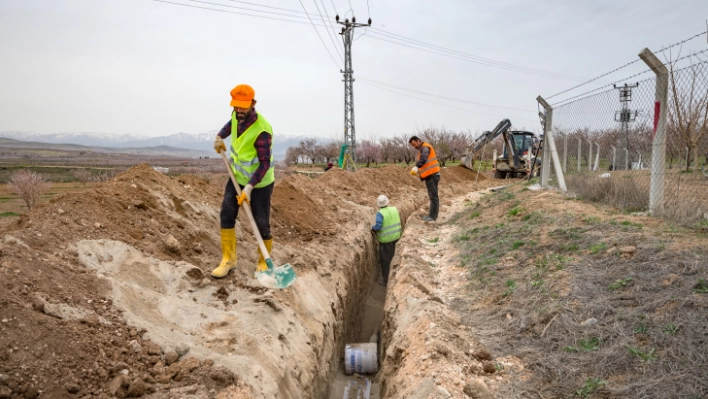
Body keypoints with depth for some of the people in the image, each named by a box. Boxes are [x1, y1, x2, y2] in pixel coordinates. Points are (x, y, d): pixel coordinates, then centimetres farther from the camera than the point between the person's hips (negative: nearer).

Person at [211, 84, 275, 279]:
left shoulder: (261, 130, -29)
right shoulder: (237, 115, -5)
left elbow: (265, 163, -28)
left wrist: (249, 187, -34)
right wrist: (220, 136, 7)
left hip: (259, 183, -7)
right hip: (237, 177, 7)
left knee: (261, 224, -1)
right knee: (226, 215, 1)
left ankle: (263, 263, 17)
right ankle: (228, 259, 11)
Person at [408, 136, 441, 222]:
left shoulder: (425, 148, -12)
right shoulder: (422, 149, 21)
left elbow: (423, 159, -30)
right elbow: (420, 161, 16)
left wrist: (416, 167, -43)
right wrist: (417, 170, -1)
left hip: (432, 175, -10)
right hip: (430, 175, 10)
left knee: (433, 196, -7)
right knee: (432, 196, 14)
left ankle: (433, 216, -5)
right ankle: (432, 214, 20)